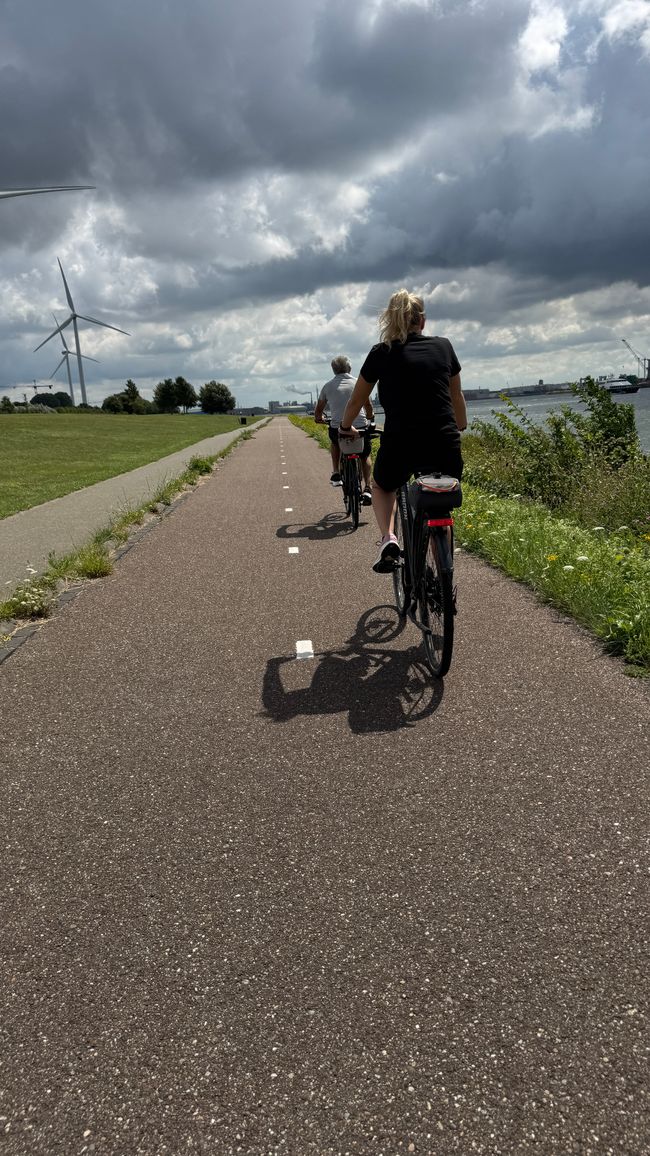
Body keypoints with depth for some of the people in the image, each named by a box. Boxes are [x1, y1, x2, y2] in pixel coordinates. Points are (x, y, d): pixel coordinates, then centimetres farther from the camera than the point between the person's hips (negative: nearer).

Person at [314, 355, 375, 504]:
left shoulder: (328, 386, 5)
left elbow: (318, 412, 13)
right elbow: (369, 407, 6)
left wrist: (319, 419, 35)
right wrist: (370, 418, 27)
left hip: (338, 429, 1)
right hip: (360, 429, -1)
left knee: (334, 441, 36)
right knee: (365, 456, 23)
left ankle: (336, 473, 28)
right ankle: (367, 488, 9)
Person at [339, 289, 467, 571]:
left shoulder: (381, 353, 6)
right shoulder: (443, 347, 12)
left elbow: (356, 401, 19)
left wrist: (345, 427, 39)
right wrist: (459, 428, 44)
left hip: (399, 445, -1)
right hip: (446, 447, 2)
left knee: (381, 487, 30)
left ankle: (389, 538, 4)